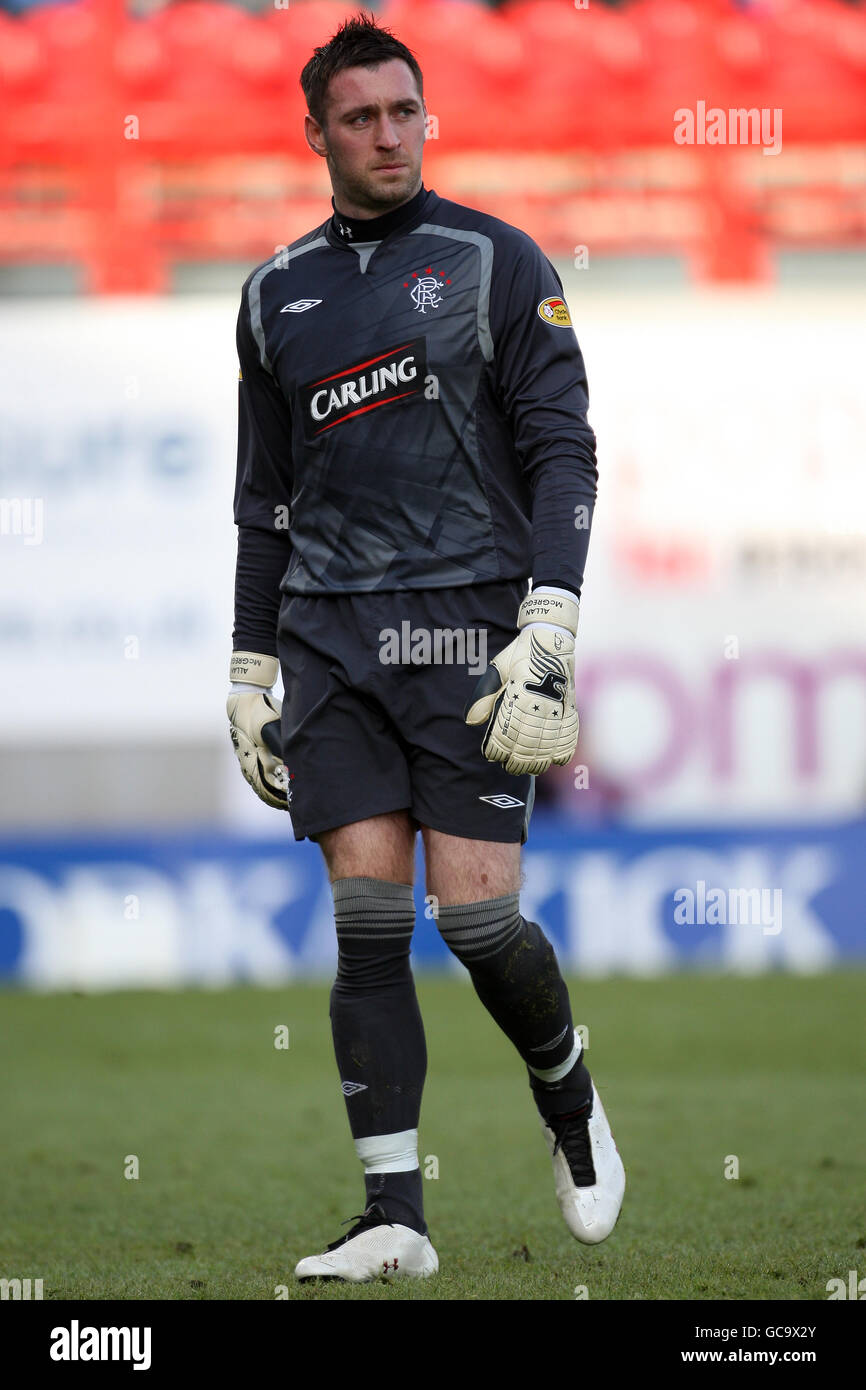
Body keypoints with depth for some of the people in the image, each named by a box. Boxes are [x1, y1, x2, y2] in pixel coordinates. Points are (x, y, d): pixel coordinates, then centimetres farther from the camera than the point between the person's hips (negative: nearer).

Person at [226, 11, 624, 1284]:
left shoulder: (495, 262, 2)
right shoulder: (278, 294, 15)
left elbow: (562, 451, -3)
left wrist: (547, 639, -13)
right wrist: (249, 676, 16)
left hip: (468, 612, -3)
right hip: (329, 630, 3)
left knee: (476, 913, -10)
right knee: (368, 915, -5)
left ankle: (569, 1100, 21)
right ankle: (395, 1217, -3)